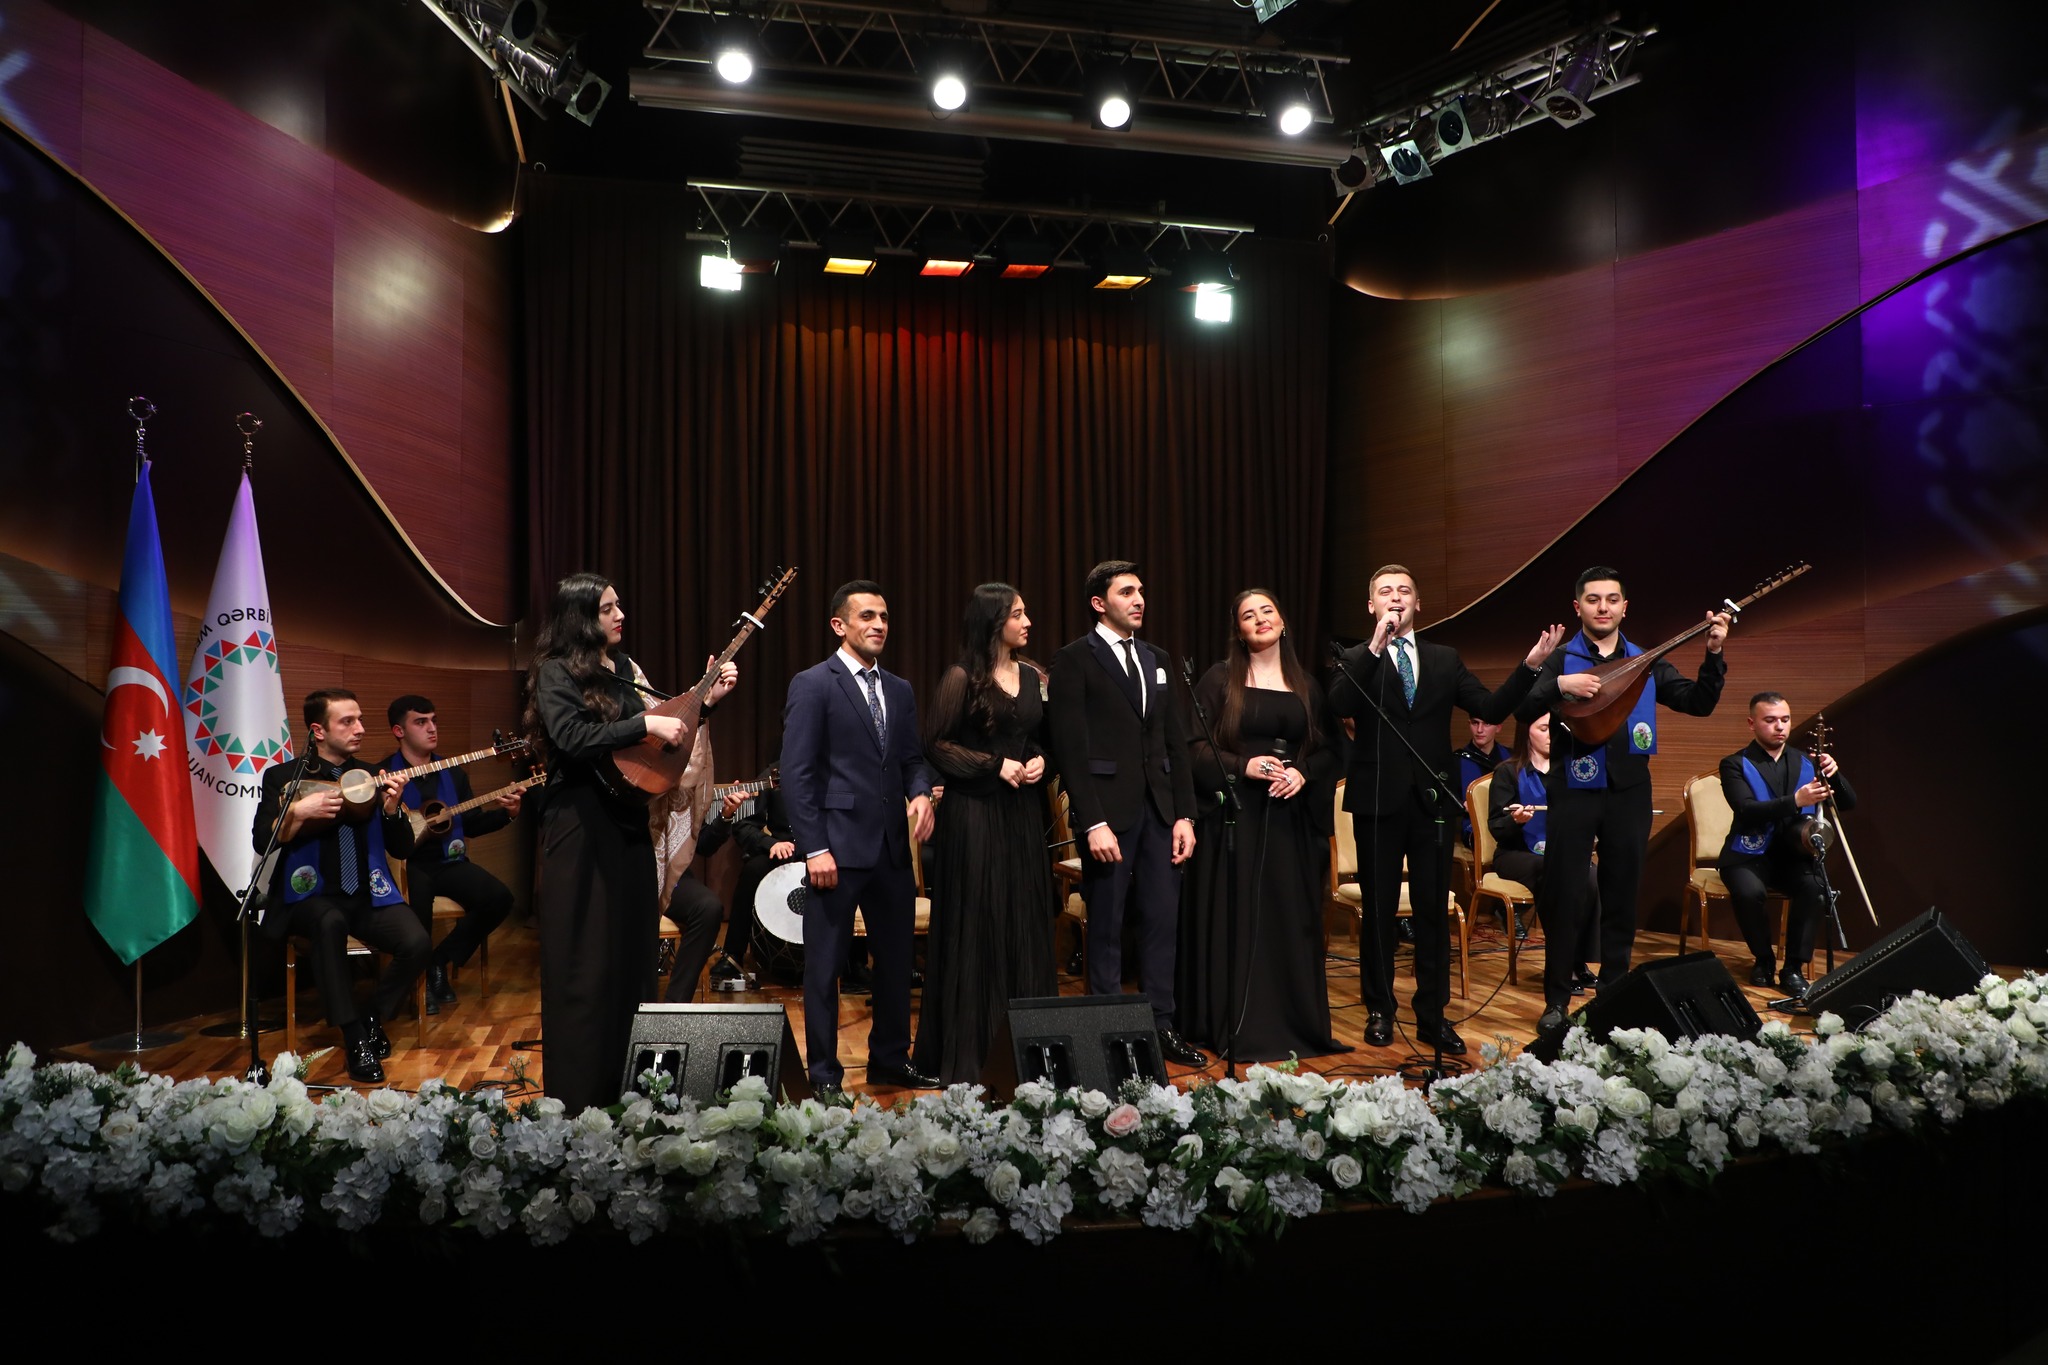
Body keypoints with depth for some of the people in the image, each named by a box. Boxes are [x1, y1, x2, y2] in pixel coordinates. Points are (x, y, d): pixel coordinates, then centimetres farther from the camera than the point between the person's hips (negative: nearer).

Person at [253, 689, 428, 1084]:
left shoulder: (372, 777, 12)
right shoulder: (283, 777, 4)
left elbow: (402, 848, 10)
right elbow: (262, 841, -7)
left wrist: (391, 807, -8)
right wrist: (299, 811, -21)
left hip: (369, 896, 3)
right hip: (311, 896, -3)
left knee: (417, 944, -25)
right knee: (330, 923, -38)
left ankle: (371, 1020, 2)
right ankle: (355, 1041, -30)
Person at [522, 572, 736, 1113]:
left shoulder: (626, 667, 13)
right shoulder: (556, 672, -8)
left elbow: (660, 728, 18)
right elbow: (573, 737, -23)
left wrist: (707, 700, 8)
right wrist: (645, 726, -23)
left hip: (629, 820, 7)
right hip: (582, 827, -7)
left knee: (633, 955, 10)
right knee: (585, 962, -3)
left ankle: (626, 1085, 20)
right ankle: (577, 1098, 6)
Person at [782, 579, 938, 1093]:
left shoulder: (900, 690, 14)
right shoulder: (813, 685, -6)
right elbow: (796, 774, -10)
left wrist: (920, 792, -5)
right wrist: (814, 848, -16)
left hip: (892, 847, 6)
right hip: (839, 846, -6)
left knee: (896, 959, 14)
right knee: (825, 966, 3)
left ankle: (890, 1060, 29)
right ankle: (824, 1076, 13)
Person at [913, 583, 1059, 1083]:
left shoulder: (1032, 675, 10)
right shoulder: (962, 679, -7)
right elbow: (935, 745, -6)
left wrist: (1040, 760, 0)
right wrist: (993, 765, -13)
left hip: (1023, 812, 6)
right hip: (975, 813, -6)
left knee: (1026, 925, 7)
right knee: (976, 928, -2)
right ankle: (968, 1050, 7)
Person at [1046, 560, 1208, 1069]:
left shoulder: (1155, 659, 15)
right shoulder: (1074, 660, -5)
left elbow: (1176, 741, 14)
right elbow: (1070, 748, -11)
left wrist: (1184, 814, 7)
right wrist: (1093, 823, -16)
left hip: (1159, 810, 6)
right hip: (1109, 811, -6)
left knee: (1163, 922, 8)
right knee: (1106, 928, 4)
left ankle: (1160, 1027, 18)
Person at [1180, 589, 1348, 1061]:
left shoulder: (1305, 684, 11)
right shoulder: (1220, 680, 1)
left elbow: (1332, 748, 10)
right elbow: (1195, 745, -3)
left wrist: (1303, 773, -9)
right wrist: (1243, 765, -16)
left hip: (1292, 818, 3)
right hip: (1235, 814, -3)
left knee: (1291, 918, 4)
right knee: (1235, 918, -1)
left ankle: (1294, 1022, 14)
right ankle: (1235, 1027, 6)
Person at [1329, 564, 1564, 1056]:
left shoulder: (1445, 660, 10)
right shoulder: (1357, 660, 1)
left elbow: (1492, 708, 2)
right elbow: (1340, 704, -19)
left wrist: (1530, 665, -10)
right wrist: (1377, 644, -24)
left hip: (1432, 801, 2)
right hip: (1378, 802, -2)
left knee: (1433, 911, 6)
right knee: (1379, 911, 7)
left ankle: (1432, 1016, 14)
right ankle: (1379, 1011, 20)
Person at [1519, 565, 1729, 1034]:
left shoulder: (1646, 663, 11)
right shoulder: (1559, 659, 1)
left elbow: (1698, 703, 2)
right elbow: (1523, 711, -11)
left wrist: (1713, 654, -11)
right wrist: (1559, 686, -28)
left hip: (1628, 789, 3)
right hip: (1574, 790, -3)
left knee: (1622, 896, 9)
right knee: (1566, 897, -1)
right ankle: (1556, 1000, 8)